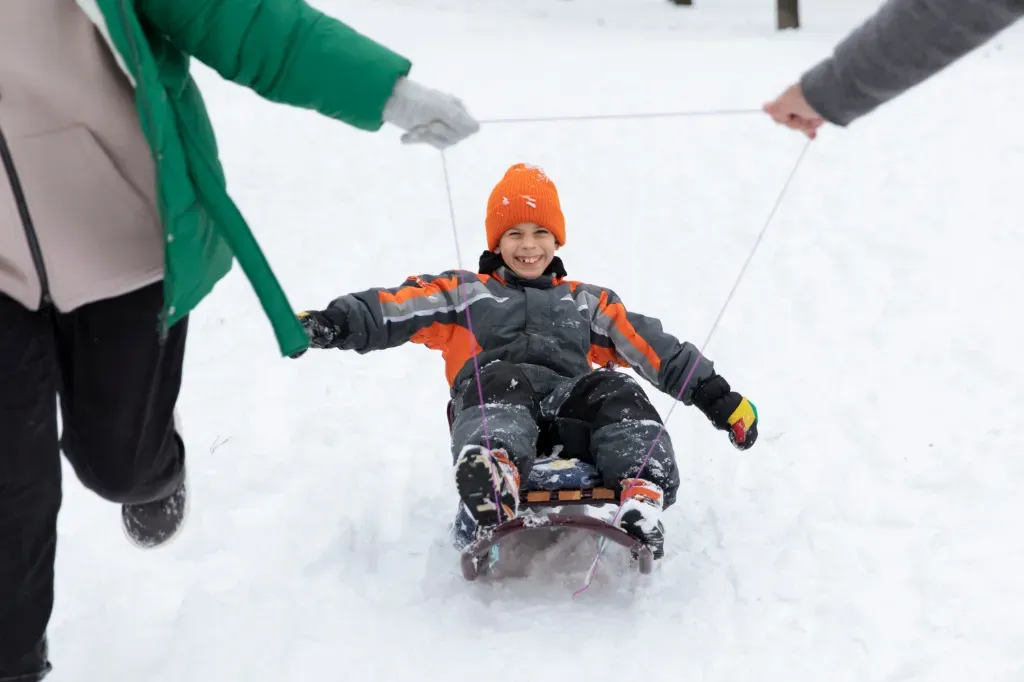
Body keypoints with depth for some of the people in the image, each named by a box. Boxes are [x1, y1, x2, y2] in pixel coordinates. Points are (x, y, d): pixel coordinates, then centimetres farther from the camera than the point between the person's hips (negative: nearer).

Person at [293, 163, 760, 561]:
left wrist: (718, 398, 17)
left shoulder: (589, 304, 34)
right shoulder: (463, 293, 27)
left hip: (573, 409, 2)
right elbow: (391, 310, 11)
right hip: (495, 404, -2)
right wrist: (332, 324, -8)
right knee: (503, 379, -36)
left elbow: (657, 350, 27)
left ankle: (642, 506, -50)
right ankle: (494, 509, -63)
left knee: (619, 392, -28)